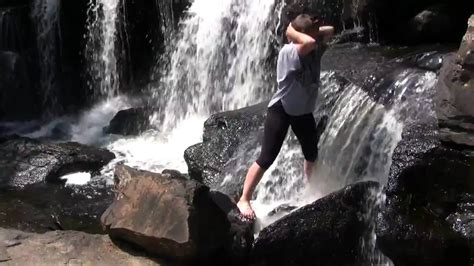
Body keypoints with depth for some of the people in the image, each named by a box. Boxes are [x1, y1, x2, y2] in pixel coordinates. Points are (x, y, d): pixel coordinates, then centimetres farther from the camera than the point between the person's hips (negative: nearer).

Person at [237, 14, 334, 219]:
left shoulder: (316, 49, -3)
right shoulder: (288, 52, -24)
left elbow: (329, 30, 9)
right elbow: (309, 42, -41)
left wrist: (315, 31, -7)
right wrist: (293, 32, -24)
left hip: (303, 111, 8)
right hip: (280, 110, -8)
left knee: (312, 154, 22)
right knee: (267, 158, -10)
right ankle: (244, 199, -3)